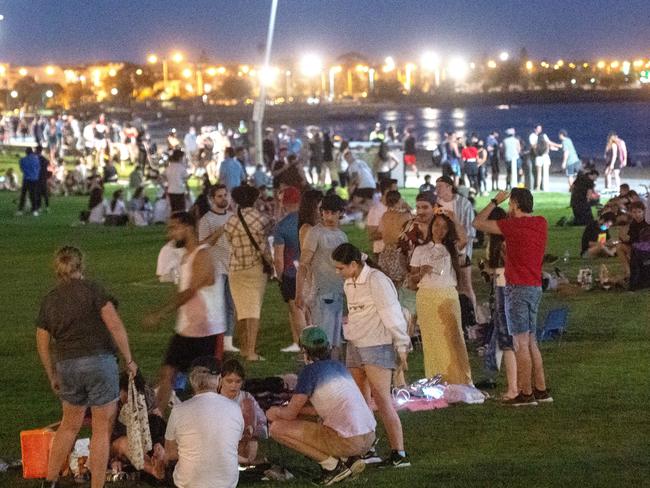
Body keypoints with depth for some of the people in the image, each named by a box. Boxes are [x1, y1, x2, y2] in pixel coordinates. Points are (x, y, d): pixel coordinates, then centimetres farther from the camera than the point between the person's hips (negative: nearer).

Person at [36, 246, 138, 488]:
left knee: (69, 424, 22)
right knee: (102, 428, 4)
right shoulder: (92, 290, -6)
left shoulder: (49, 301, 7)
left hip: (67, 366, 5)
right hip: (100, 360, -5)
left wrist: (53, 377, 22)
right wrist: (129, 360, -4)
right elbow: (116, 326, -13)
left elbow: (42, 345, 10)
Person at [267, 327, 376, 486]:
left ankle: (332, 465, -4)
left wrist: (275, 412, 22)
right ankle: (350, 459, 13)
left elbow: (290, 414, 0)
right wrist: (296, 408, 33)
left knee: (277, 429, -2)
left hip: (347, 441, -8)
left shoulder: (310, 371, -4)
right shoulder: (338, 366, 17)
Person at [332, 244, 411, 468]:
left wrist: (401, 347, -11)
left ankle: (399, 454, -11)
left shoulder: (376, 281, -14)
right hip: (355, 347, 8)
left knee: (382, 400, -12)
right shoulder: (349, 284, 12)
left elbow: (392, 315, -13)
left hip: (377, 347, -8)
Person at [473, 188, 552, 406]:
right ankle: (541, 390, 16)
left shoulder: (514, 225, -14)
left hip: (518, 288, -8)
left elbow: (478, 223, -7)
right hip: (535, 287, 8)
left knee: (521, 343, -5)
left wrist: (495, 202, 4)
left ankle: (526, 394, -5)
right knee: (531, 342, 15)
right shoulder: (541, 224, 7)